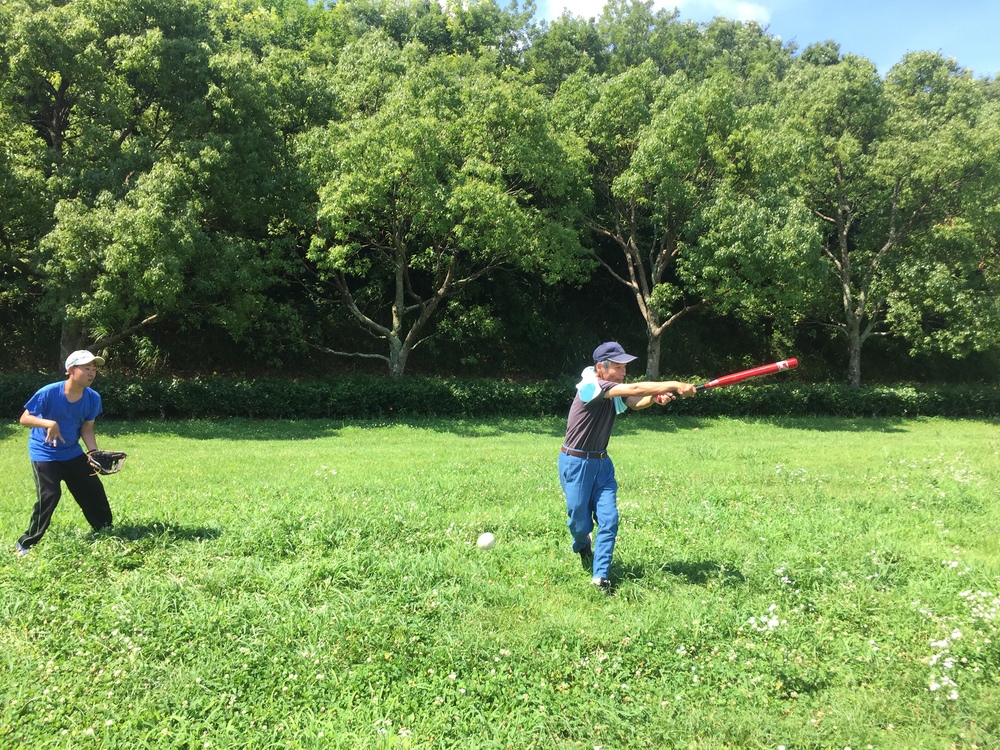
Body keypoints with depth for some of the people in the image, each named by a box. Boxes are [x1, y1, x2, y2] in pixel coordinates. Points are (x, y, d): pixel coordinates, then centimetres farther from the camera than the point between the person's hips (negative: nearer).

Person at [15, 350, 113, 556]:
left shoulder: (93, 398, -10)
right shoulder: (49, 393, -24)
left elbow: (86, 429, -3)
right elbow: (24, 418, -18)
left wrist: (94, 452, -17)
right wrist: (49, 423, -37)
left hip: (72, 453, 5)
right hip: (44, 452, -5)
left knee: (93, 490, 7)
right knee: (49, 495, -16)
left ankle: (105, 531, 26)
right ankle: (25, 543, 1)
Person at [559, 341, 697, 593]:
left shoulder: (616, 392, 3)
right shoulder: (591, 387, -21)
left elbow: (636, 402, -16)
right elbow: (634, 389, -30)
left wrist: (655, 397, -37)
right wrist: (674, 385, -32)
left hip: (602, 462, 7)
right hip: (575, 462, -7)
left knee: (608, 519, -4)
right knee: (580, 522, 4)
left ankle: (600, 576, 4)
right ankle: (583, 547, 39)